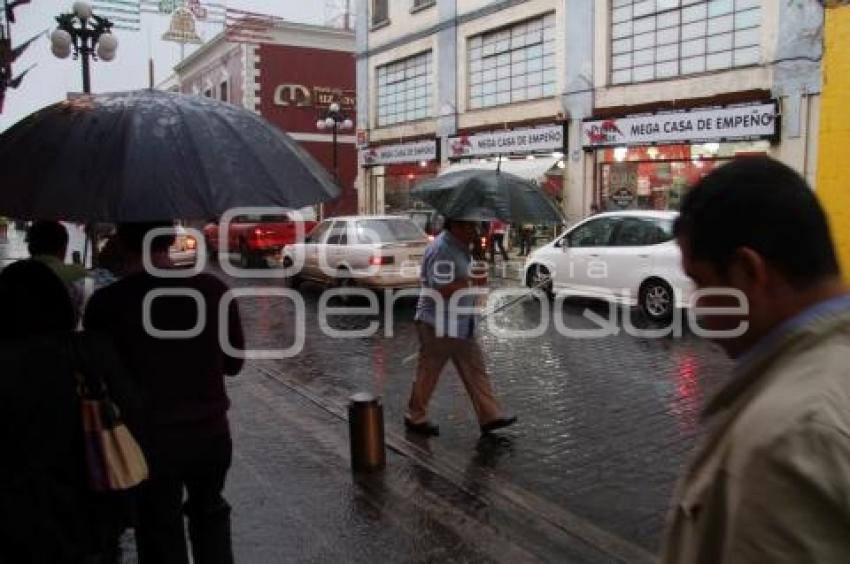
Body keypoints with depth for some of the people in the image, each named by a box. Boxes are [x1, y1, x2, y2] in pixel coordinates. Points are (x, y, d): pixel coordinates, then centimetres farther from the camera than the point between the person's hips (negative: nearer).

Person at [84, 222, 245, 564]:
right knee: (210, 515, 26)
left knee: (161, 535, 16)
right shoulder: (213, 290, -8)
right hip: (211, 432, 3)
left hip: (149, 440, -2)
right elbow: (233, 363, 3)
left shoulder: (107, 302, -16)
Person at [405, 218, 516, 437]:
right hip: (439, 327, -10)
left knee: (476, 370, 9)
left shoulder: (460, 246, 12)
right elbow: (441, 289, -28)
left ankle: (490, 416, 15)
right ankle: (415, 418, 20)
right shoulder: (441, 249, -21)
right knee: (428, 373, 5)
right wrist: (472, 282, -23)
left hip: (461, 325, 10)